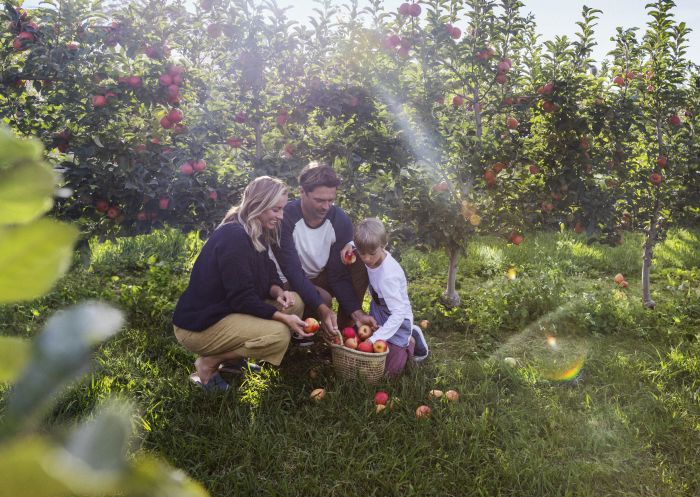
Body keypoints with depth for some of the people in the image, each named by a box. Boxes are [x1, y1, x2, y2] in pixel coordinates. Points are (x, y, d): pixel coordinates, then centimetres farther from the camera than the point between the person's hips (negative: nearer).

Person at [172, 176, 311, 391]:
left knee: (295, 302, 0)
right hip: (198, 325, -10)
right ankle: (209, 362, -7)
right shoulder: (234, 237, -24)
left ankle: (234, 358, 6)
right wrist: (283, 318, -24)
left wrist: (278, 291, -11)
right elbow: (242, 299, -25)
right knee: (278, 334, -26)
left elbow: (267, 275, 11)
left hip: (226, 310, 10)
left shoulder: (256, 233, 6)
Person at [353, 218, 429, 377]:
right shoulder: (374, 255, -17)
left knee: (391, 370, -4)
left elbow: (398, 313, -35)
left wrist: (374, 339, -40)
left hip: (396, 318, -7)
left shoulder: (388, 276, -37)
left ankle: (411, 340, 20)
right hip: (378, 312, 7)